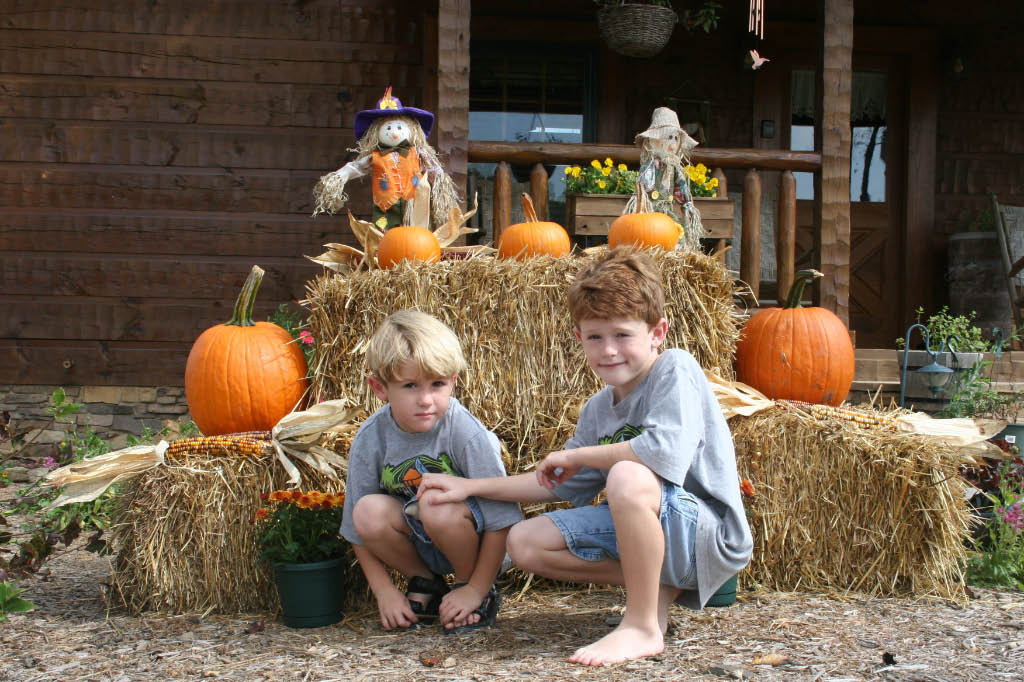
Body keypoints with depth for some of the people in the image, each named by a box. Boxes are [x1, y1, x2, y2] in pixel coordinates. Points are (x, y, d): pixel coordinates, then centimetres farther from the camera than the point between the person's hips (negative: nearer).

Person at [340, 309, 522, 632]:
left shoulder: (464, 431, -24)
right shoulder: (370, 438, -13)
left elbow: (501, 519, -20)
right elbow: (359, 529, -3)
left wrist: (476, 589, -16)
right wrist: (384, 590, -7)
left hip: (474, 538, -4)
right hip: (419, 541, 4)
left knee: (438, 507, -34)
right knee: (370, 511, -25)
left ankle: (476, 590, -4)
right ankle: (425, 585, 4)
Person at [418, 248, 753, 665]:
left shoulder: (675, 370, -15)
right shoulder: (598, 409, 8)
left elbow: (664, 451, -33)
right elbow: (562, 486, 19)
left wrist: (579, 455, -15)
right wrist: (470, 487, 13)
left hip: (709, 535, -8)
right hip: (642, 525, 8)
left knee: (627, 477, -36)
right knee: (525, 542, 0)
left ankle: (643, 626, -19)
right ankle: (656, 586, -1)